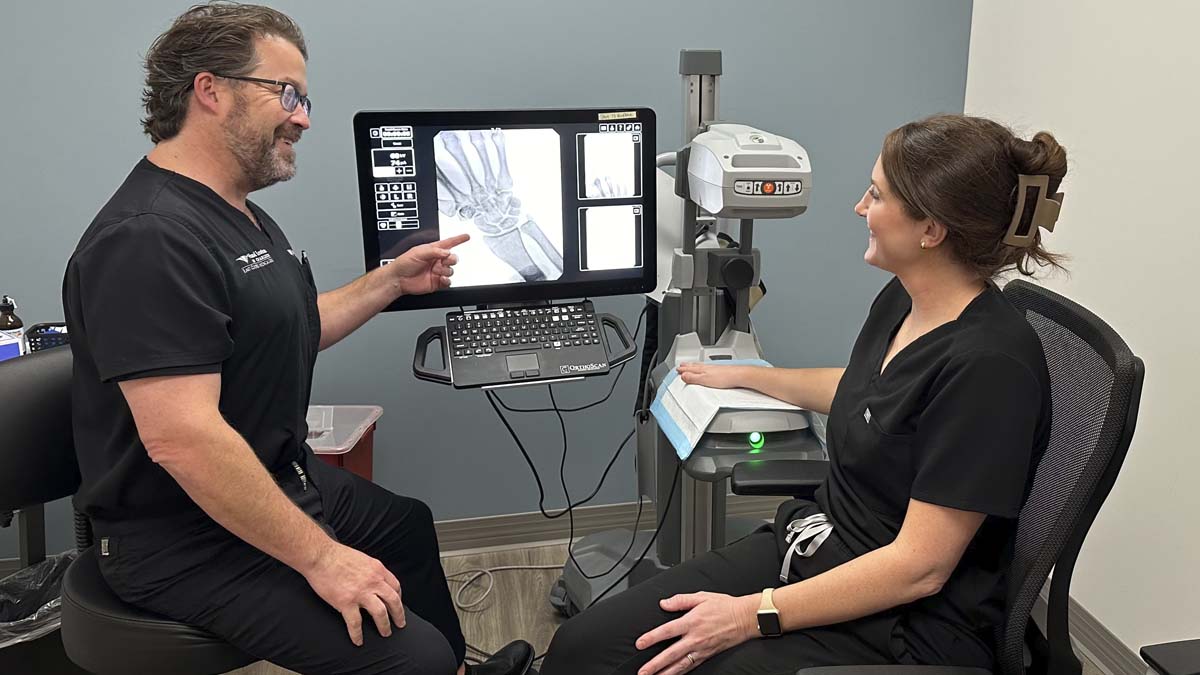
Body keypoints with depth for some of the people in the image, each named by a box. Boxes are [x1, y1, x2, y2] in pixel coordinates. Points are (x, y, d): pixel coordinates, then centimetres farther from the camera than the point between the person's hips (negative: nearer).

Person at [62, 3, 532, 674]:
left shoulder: (242, 216, 8)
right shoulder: (147, 239, -27)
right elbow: (181, 439, -32)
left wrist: (394, 279, 15)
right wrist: (321, 559, -28)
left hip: (284, 478, 11)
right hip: (194, 542, -11)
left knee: (407, 523, 29)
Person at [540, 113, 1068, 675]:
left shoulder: (990, 363, -24)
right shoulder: (902, 300, 2)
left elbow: (919, 566, -22)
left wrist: (753, 615, -21)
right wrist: (743, 376, 33)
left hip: (903, 625, -7)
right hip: (809, 541, 7)